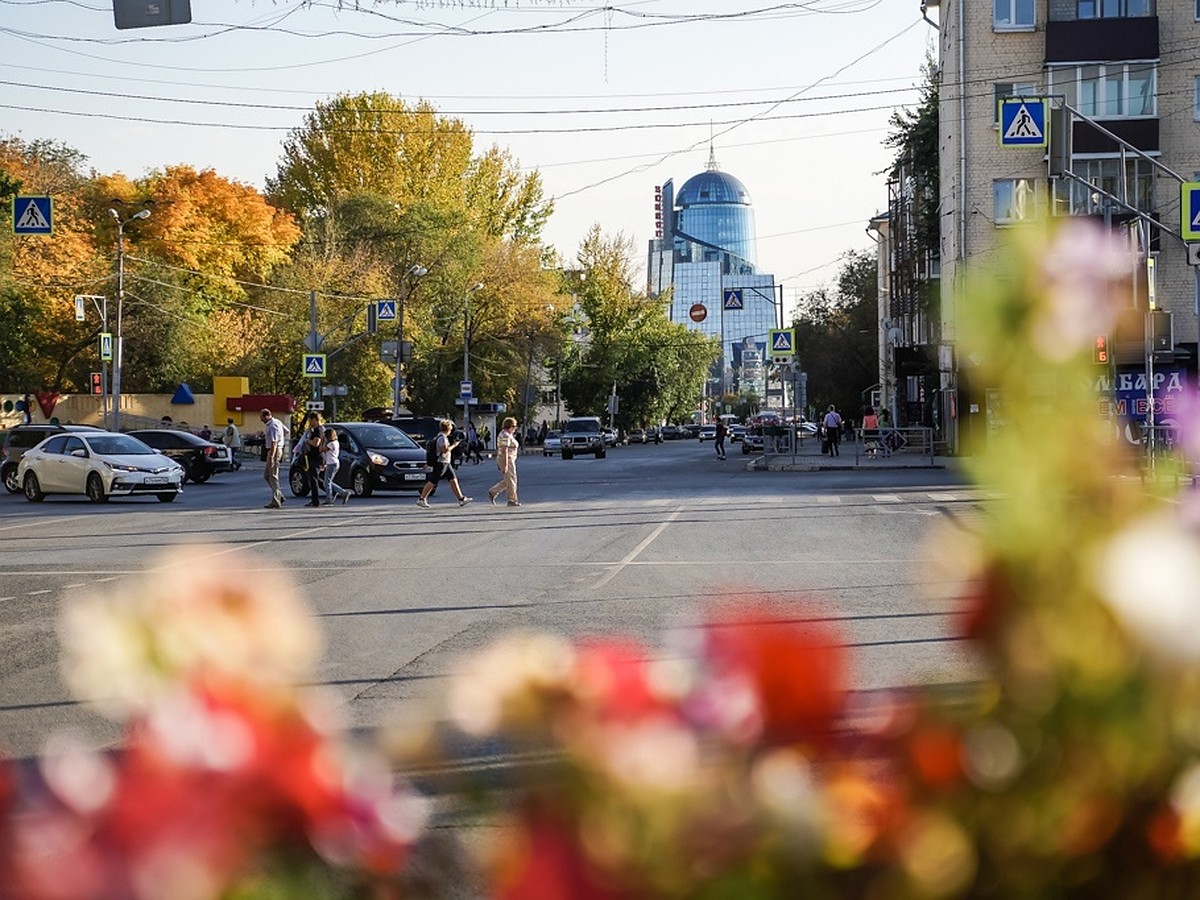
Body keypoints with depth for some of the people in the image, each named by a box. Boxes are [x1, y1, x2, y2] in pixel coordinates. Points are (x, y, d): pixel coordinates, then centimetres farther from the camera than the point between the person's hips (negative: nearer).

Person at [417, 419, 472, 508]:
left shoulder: (445, 437, 14)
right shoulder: (442, 437, -17)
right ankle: (421, 499, 3)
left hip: (446, 463, 10)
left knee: (453, 480, 6)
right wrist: (454, 445, -14)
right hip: (440, 463, -10)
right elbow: (445, 450, -24)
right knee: (432, 482, -4)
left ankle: (461, 499, 6)